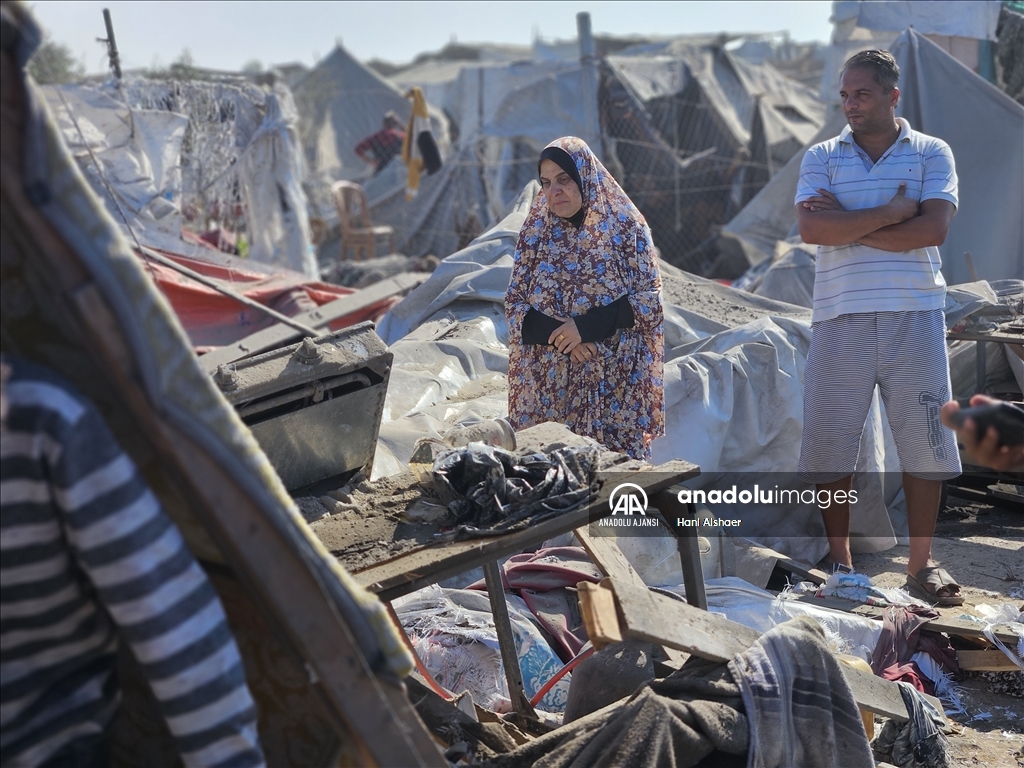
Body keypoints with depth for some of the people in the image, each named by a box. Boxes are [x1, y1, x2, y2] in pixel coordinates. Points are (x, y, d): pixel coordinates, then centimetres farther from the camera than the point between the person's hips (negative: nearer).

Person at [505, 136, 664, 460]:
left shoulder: (625, 224, -2)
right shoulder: (536, 229, 5)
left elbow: (650, 298, -5)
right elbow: (514, 304, 3)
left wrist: (586, 326, -17)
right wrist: (559, 336, -15)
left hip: (614, 381, -2)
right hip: (548, 381, 2)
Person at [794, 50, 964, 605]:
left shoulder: (931, 154, 6)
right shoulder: (821, 157, 9)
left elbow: (933, 229, -10)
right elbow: (810, 229, -9)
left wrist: (845, 223, -10)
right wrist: (892, 212, -11)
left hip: (914, 316, 0)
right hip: (840, 321, 1)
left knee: (924, 443, 4)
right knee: (827, 445, 3)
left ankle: (921, 563, 18)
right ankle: (839, 559, 19)